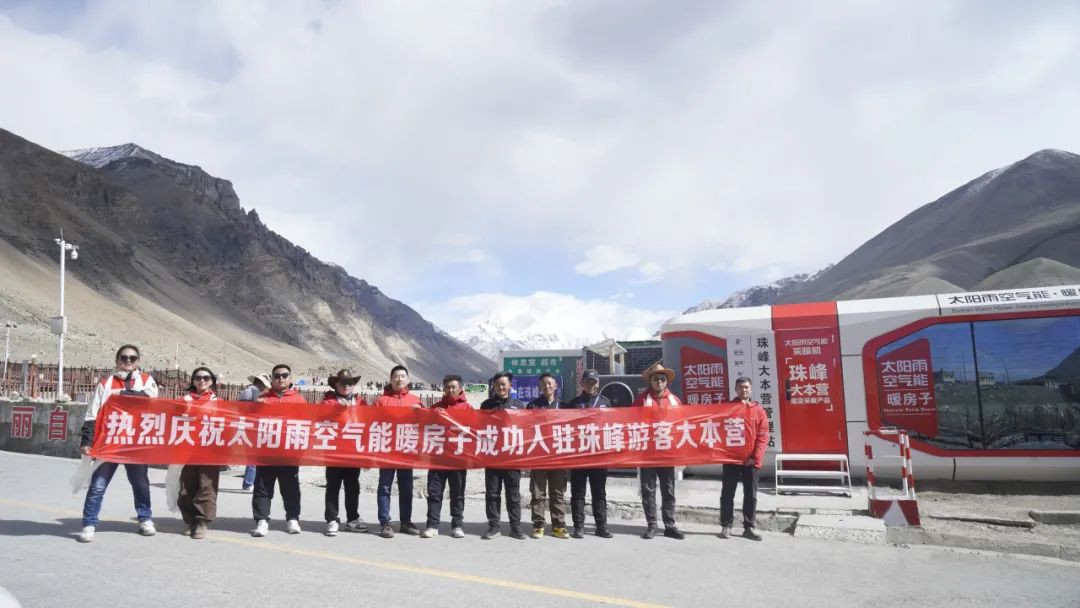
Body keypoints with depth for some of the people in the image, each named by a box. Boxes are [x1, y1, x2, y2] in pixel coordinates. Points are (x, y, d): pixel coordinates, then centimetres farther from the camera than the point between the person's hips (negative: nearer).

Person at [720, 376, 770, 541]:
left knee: (751, 495, 7)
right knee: (727, 493, 4)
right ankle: (726, 526, 12)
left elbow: (763, 436, 0)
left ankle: (749, 527, 16)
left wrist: (755, 457, -9)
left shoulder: (758, 409, 6)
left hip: (752, 460, 1)